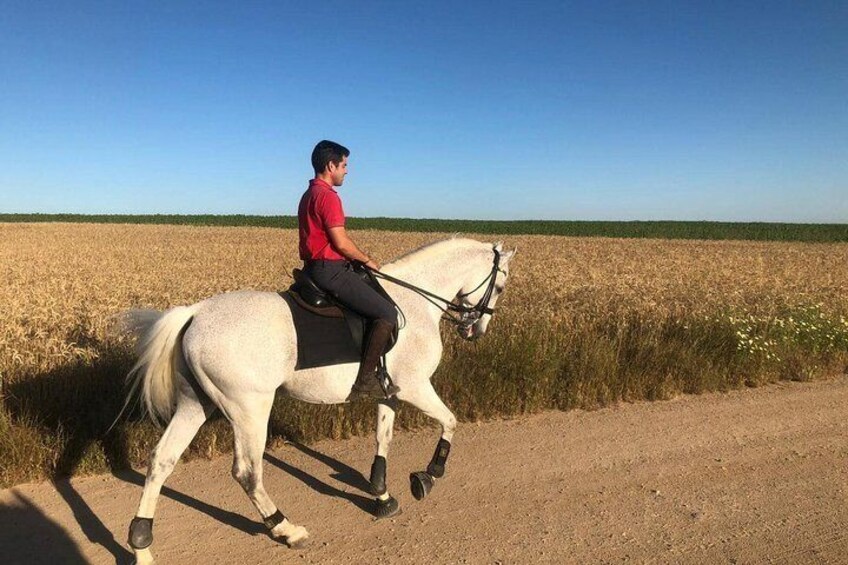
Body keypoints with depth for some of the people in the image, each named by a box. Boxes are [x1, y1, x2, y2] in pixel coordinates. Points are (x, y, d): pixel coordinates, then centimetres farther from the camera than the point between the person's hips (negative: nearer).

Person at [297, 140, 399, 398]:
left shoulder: (309, 195, 18)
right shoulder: (327, 195, -15)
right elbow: (341, 242, -19)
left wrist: (361, 260, 18)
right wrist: (368, 261, -2)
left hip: (314, 268, 11)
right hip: (330, 270, -11)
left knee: (377, 307, 27)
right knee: (388, 313, -13)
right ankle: (366, 378, -9)